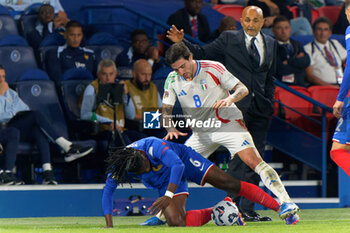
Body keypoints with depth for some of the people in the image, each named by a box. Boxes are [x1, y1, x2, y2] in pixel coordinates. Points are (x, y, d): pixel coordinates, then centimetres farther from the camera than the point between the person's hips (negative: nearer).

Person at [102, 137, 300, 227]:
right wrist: (109, 226, -20)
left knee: (229, 183, -16)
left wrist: (168, 195, -51)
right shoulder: (120, 165, -23)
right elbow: (108, 192, -13)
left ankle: (280, 207, -9)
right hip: (166, 183, 4)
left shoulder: (153, 146, -35)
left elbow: (178, 166, -42)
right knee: (176, 222, -22)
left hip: (185, 160, -4)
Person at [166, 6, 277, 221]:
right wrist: (182, 42, -7)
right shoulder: (229, 39, 5)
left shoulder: (270, 44, 16)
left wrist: (269, 103, 14)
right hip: (237, 105, -4)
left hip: (260, 108, 4)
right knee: (238, 155, -12)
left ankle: (248, 209, 8)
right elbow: (203, 53, 7)